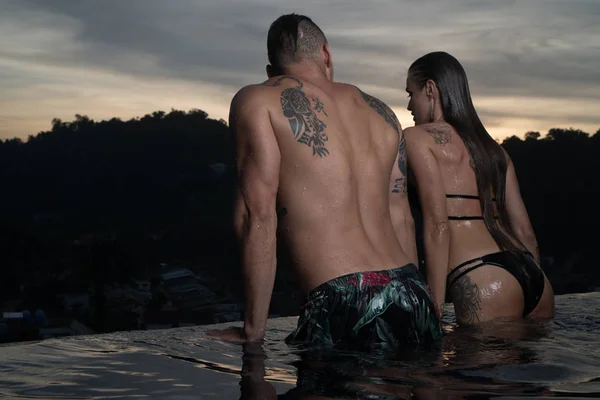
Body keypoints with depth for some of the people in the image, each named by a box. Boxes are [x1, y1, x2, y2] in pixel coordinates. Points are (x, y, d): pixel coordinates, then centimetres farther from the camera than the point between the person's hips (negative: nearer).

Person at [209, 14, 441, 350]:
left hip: (343, 305, -6)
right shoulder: (381, 111, 22)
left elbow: (258, 214, -4)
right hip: (413, 295, 6)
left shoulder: (257, 100, 5)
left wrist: (252, 331, -1)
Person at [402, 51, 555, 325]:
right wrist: (536, 290, 23)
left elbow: (437, 225, -7)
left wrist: (434, 307, -9)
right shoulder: (493, 148, 24)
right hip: (535, 279, 7)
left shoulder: (417, 137, 4)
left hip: (484, 281, -7)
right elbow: (525, 231, 19)